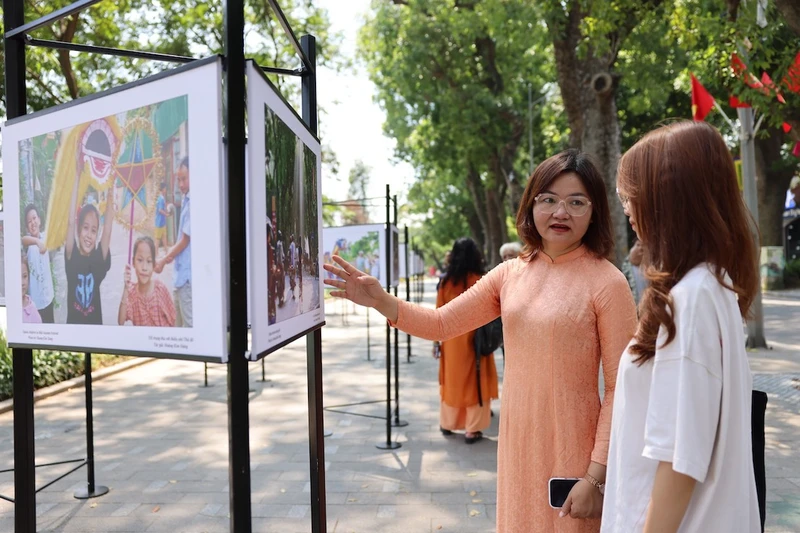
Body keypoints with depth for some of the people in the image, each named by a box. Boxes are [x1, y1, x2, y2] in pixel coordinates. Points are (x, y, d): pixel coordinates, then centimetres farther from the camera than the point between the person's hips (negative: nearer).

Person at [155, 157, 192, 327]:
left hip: (188, 274, -10)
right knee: (179, 323, 18)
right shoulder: (186, 200, 12)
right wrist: (172, 253, 4)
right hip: (181, 274, 10)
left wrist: (163, 261, -3)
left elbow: (186, 240, -14)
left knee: (189, 324, -3)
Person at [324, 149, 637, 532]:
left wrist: (597, 475, -15)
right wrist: (382, 302, -13)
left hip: (573, 452, -5)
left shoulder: (607, 282, -13)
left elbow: (621, 388, -12)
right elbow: (442, 323, 3)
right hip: (516, 444, 5)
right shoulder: (510, 274, 1)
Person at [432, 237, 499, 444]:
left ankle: (447, 424, 27)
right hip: (473, 339, -3)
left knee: (451, 380, 16)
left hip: (450, 339, 3)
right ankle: (472, 430, 10)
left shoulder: (446, 281, -3)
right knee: (474, 382, 6)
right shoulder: (480, 282, -11)